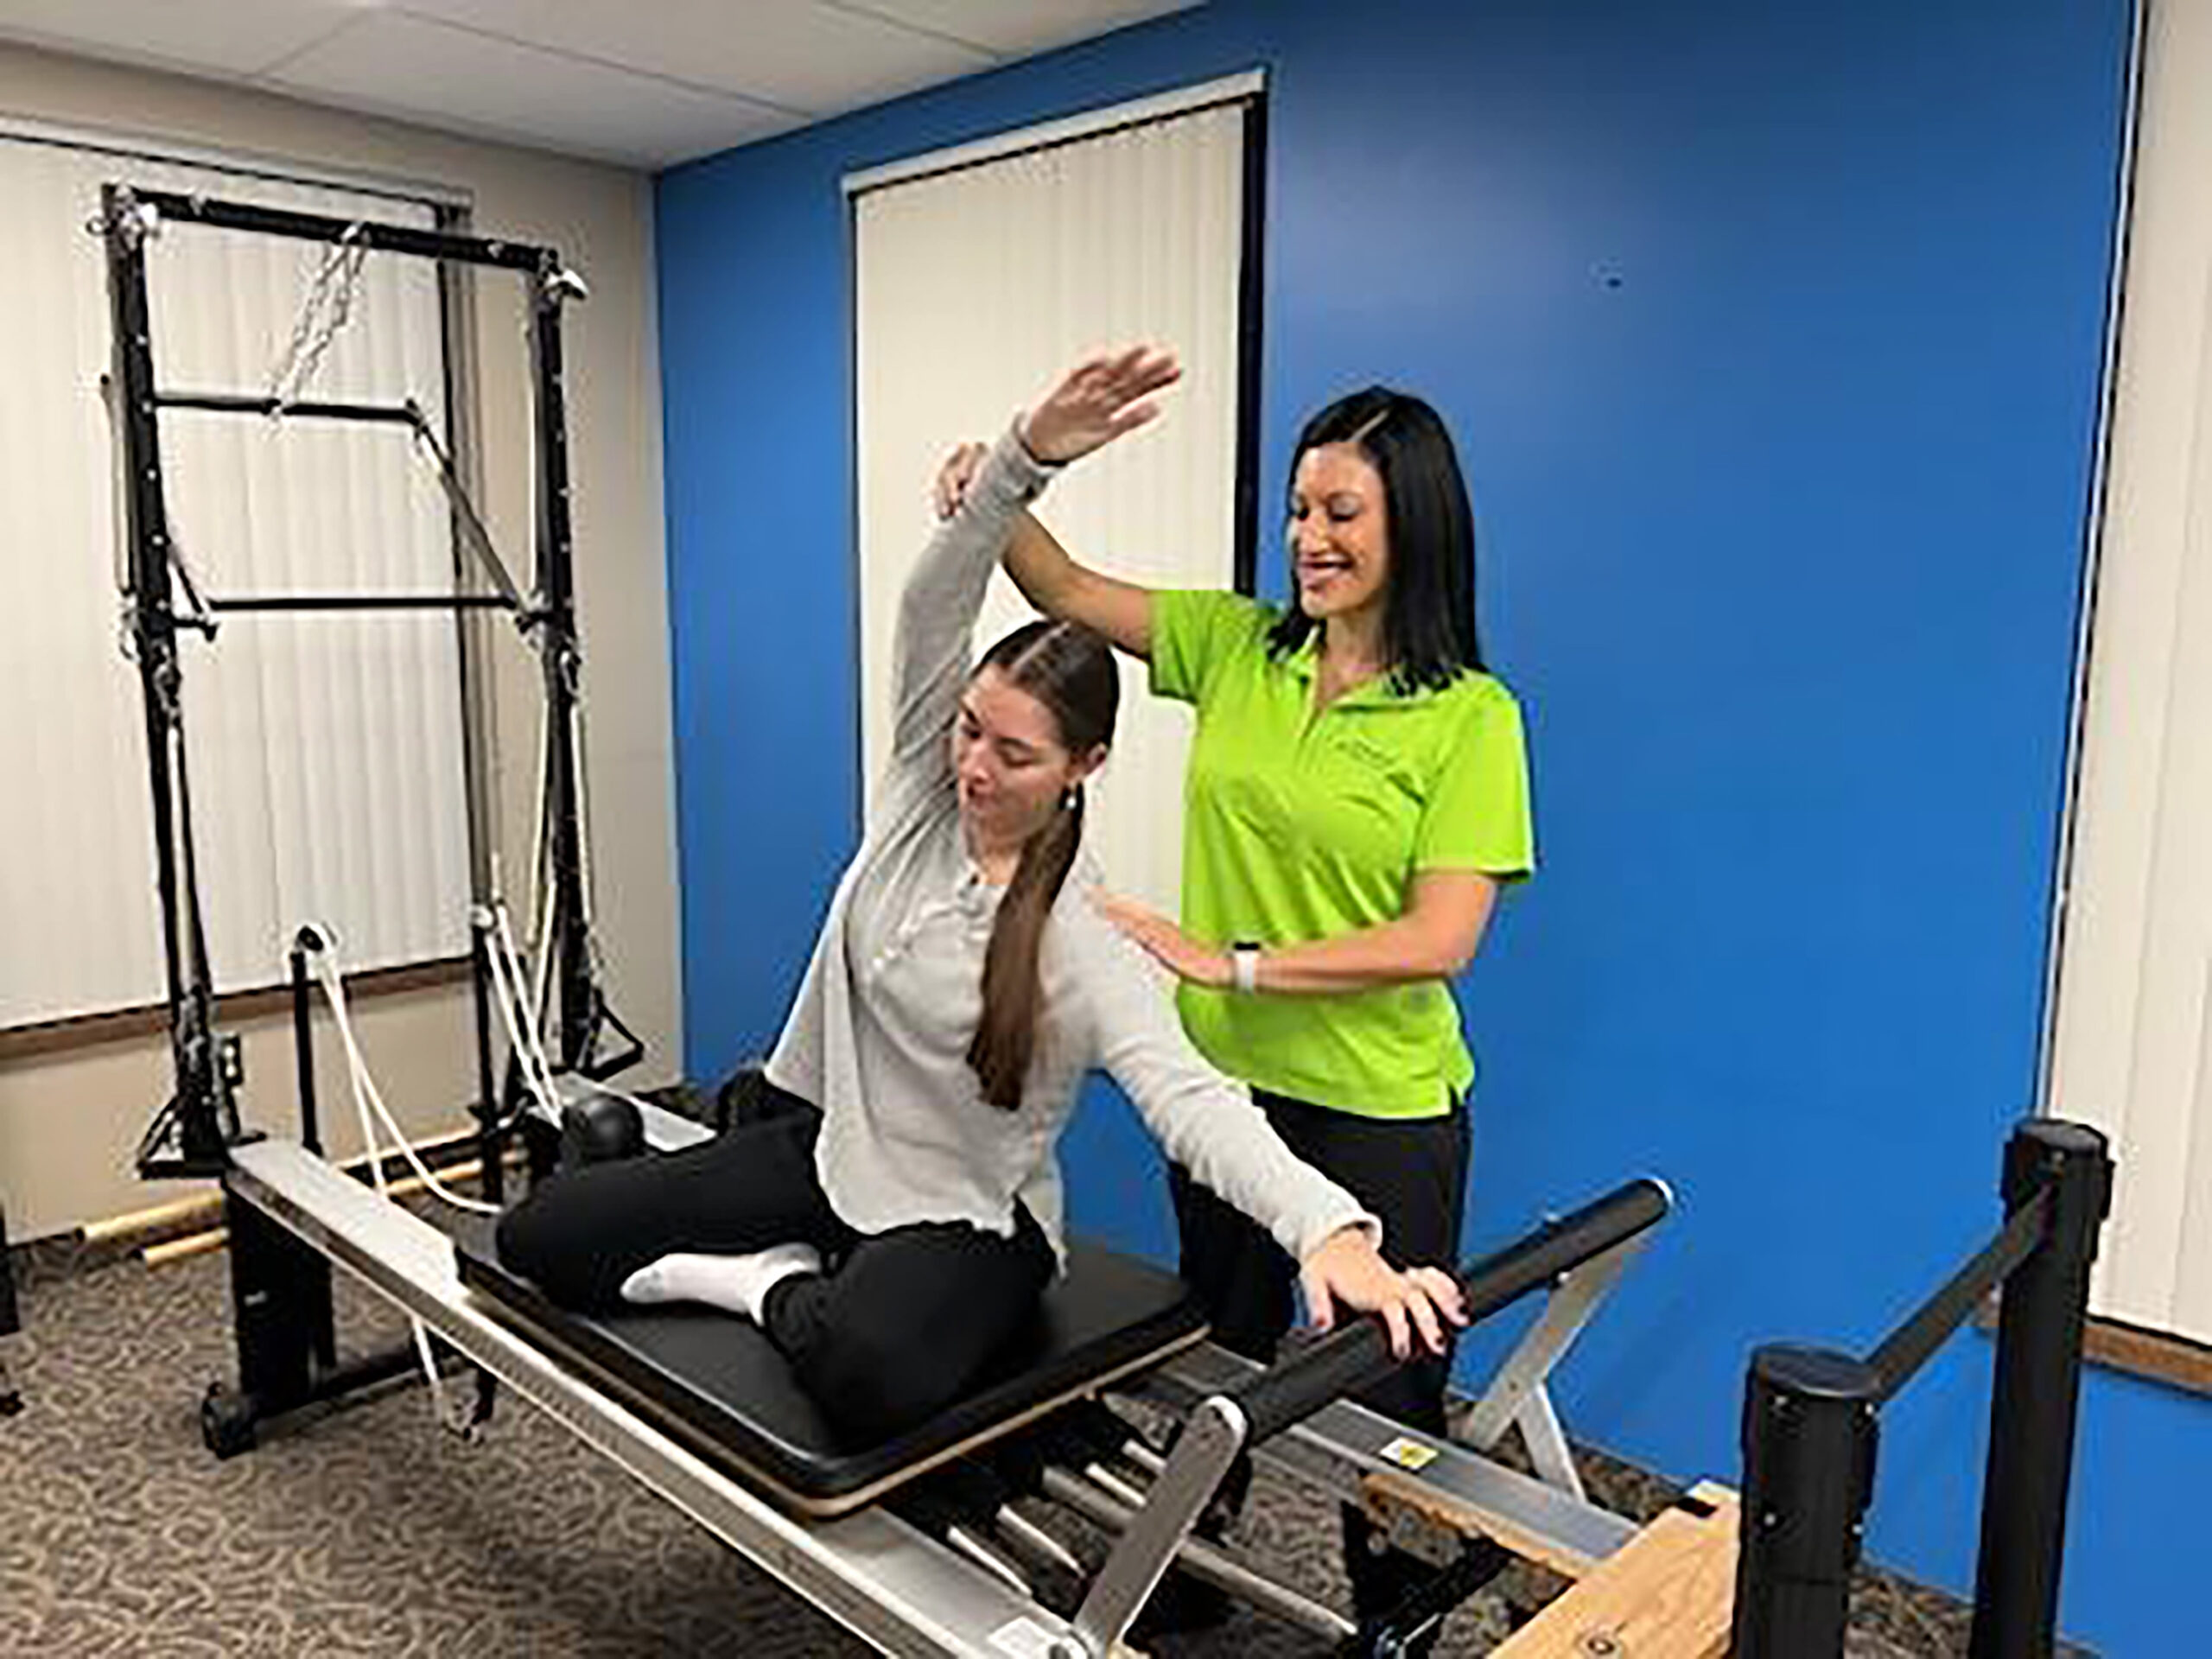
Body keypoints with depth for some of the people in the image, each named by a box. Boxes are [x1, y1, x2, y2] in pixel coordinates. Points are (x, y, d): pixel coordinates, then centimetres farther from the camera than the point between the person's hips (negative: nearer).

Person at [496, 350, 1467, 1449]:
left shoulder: (1087, 952, -25)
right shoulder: (924, 790, -10)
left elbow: (1188, 1098, -39)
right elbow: (933, 608, -21)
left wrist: (1329, 1226, -58)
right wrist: (1028, 455, -37)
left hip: (965, 1220, -5)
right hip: (826, 1150, 6)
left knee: (874, 1378, -39)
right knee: (540, 1233, 2)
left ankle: (782, 1294, -7)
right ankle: (792, 1275, 11)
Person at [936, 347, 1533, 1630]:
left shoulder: (1470, 715, -14)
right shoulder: (1238, 647, 0)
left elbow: (1437, 941, -19)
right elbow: (1065, 590, 2)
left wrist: (1233, 962, -22)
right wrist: (1001, 497, -18)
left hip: (1379, 1109, -5)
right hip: (1224, 1078, 5)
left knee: (1383, 1392, 12)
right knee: (1217, 1355, 25)